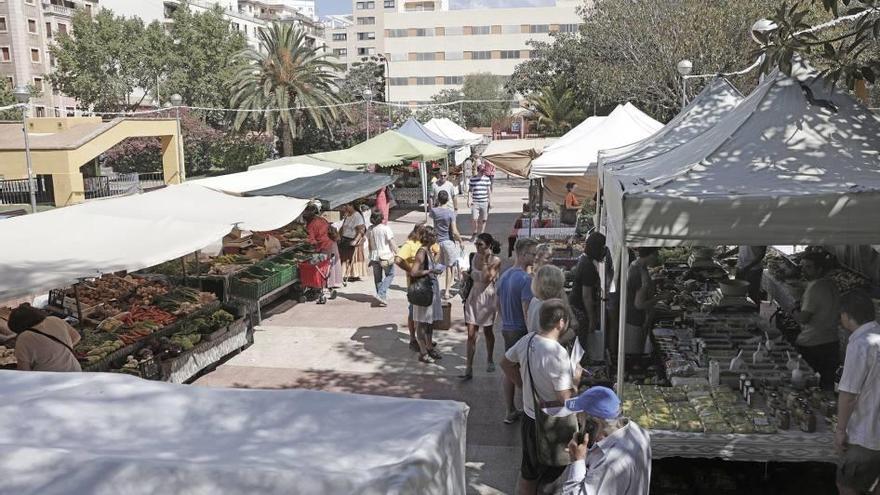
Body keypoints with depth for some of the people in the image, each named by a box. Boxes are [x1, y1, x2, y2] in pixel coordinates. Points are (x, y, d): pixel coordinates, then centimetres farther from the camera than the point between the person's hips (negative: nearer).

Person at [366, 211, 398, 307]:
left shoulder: (370, 230, 0)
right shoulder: (386, 228, -14)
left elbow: (369, 245, 9)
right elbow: (392, 243, -13)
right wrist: (396, 252, -1)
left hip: (374, 257, 4)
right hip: (386, 256, -4)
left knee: (378, 278, 14)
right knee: (390, 275, 12)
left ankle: (382, 299, 18)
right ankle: (381, 294, -6)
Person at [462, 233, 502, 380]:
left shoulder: (496, 260, -13)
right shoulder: (475, 257, 2)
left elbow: (486, 279, -25)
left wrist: (485, 261, -24)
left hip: (488, 297, -4)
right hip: (474, 296, 4)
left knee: (487, 331, 15)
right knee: (471, 334, -1)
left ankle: (490, 360, 39)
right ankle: (468, 369, 0)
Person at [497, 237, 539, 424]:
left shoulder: (504, 276, 8)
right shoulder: (526, 279, -19)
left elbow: (497, 304, 17)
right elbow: (526, 310, -23)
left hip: (506, 330, 8)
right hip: (521, 331, -8)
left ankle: (511, 412, 23)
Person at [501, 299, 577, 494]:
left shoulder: (526, 341, -5)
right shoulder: (558, 354, -27)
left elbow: (506, 363, 13)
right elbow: (565, 399, -25)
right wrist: (574, 384, -6)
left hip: (529, 417, 7)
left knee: (528, 473, 23)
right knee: (551, 478, 12)